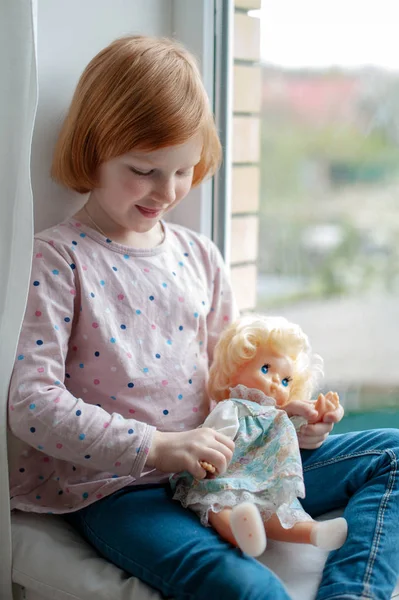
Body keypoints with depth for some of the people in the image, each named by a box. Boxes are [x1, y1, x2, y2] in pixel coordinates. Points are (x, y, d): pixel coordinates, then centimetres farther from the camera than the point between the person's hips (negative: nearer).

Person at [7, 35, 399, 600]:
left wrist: (285, 415, -2)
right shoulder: (57, 260, -7)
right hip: (113, 488, -7)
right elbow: (31, 404, -15)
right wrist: (158, 446, -24)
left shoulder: (199, 256, 12)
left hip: (214, 469, 7)